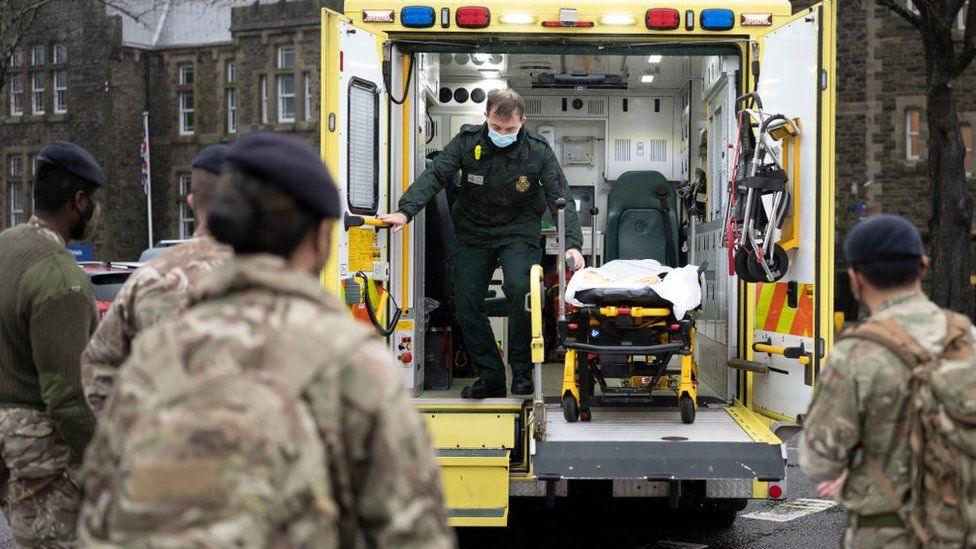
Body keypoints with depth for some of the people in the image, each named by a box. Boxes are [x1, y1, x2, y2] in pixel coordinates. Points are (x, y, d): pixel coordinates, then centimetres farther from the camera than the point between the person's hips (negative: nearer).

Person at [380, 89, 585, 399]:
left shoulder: (538, 151, -12)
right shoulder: (468, 142, -10)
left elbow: (561, 199, -12)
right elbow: (435, 176, -17)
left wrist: (572, 244, -24)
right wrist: (406, 210, -32)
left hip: (518, 232, -3)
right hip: (474, 232, 3)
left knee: (519, 289, -26)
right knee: (466, 302, -2)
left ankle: (522, 372, -11)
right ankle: (491, 376, 11)